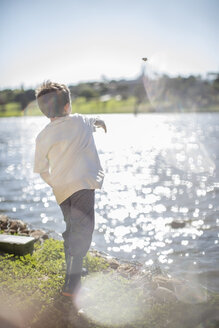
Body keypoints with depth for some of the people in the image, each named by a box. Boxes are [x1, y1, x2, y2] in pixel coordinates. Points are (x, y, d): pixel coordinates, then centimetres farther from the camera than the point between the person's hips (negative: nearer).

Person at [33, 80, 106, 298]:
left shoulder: (43, 137, 5)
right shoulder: (79, 121, 0)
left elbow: (41, 169, 11)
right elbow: (92, 123, 24)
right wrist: (98, 121, 48)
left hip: (61, 190, 5)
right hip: (82, 184, -5)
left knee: (71, 231, 21)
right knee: (82, 232, -6)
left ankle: (71, 274, 34)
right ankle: (71, 284, -12)